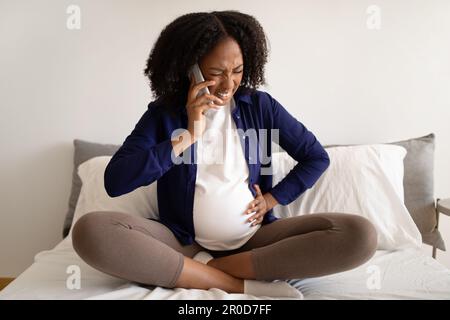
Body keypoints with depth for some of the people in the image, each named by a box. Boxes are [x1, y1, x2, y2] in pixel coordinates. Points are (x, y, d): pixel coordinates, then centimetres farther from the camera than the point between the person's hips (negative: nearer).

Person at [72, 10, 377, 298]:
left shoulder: (260, 105, 3)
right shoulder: (163, 113, 0)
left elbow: (317, 157, 11)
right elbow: (114, 182, -12)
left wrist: (271, 200, 0)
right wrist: (188, 135, -16)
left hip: (255, 238, 1)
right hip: (185, 241, 0)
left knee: (361, 234, -21)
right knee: (91, 230, -28)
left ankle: (208, 270, -19)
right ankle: (246, 285, -24)